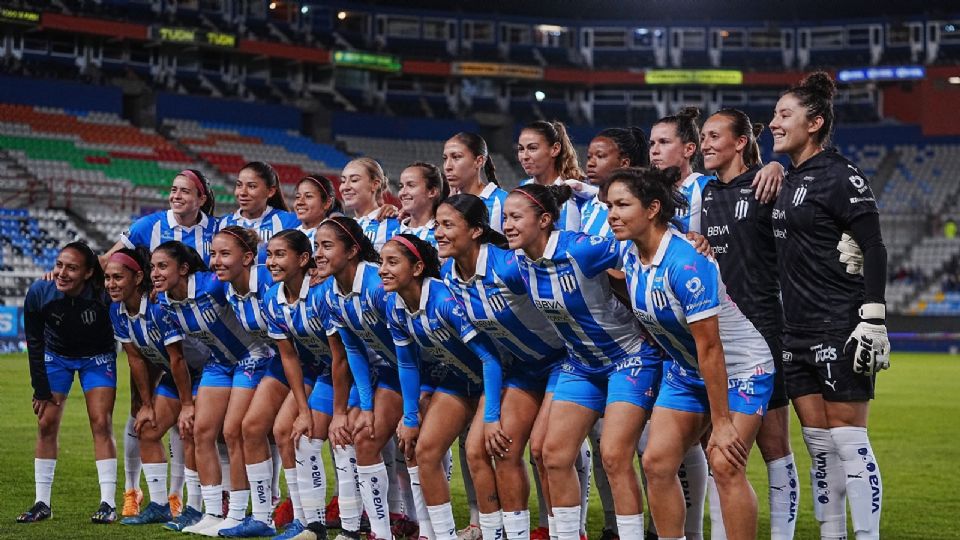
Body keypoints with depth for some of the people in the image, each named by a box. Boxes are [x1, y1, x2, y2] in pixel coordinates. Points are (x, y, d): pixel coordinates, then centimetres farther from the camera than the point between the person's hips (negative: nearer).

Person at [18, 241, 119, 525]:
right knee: (46, 424, -2)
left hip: (97, 357, -2)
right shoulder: (38, 293, -26)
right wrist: (41, 390, -9)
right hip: (56, 355, 2)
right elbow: (34, 343, -11)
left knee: (101, 424, -11)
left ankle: (108, 503, -5)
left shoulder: (103, 295, -34)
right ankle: (42, 503, 7)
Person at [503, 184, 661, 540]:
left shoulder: (580, 250, -27)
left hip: (631, 357, -7)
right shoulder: (521, 262, -5)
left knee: (614, 456, -15)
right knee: (553, 454, 3)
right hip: (582, 363, 7)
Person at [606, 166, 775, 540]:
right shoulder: (630, 260, -4)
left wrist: (721, 422, -24)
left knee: (724, 465, -18)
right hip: (685, 371, 8)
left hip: (740, 369, -8)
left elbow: (710, 348, -27)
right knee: (657, 462, -2)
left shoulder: (685, 263, -29)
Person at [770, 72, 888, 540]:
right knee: (819, 447, 10)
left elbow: (874, 249, -13)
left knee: (848, 442, -6)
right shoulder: (788, 180, 16)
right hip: (799, 335, 8)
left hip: (841, 332, -8)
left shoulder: (840, 176, -9)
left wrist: (872, 320, -19)